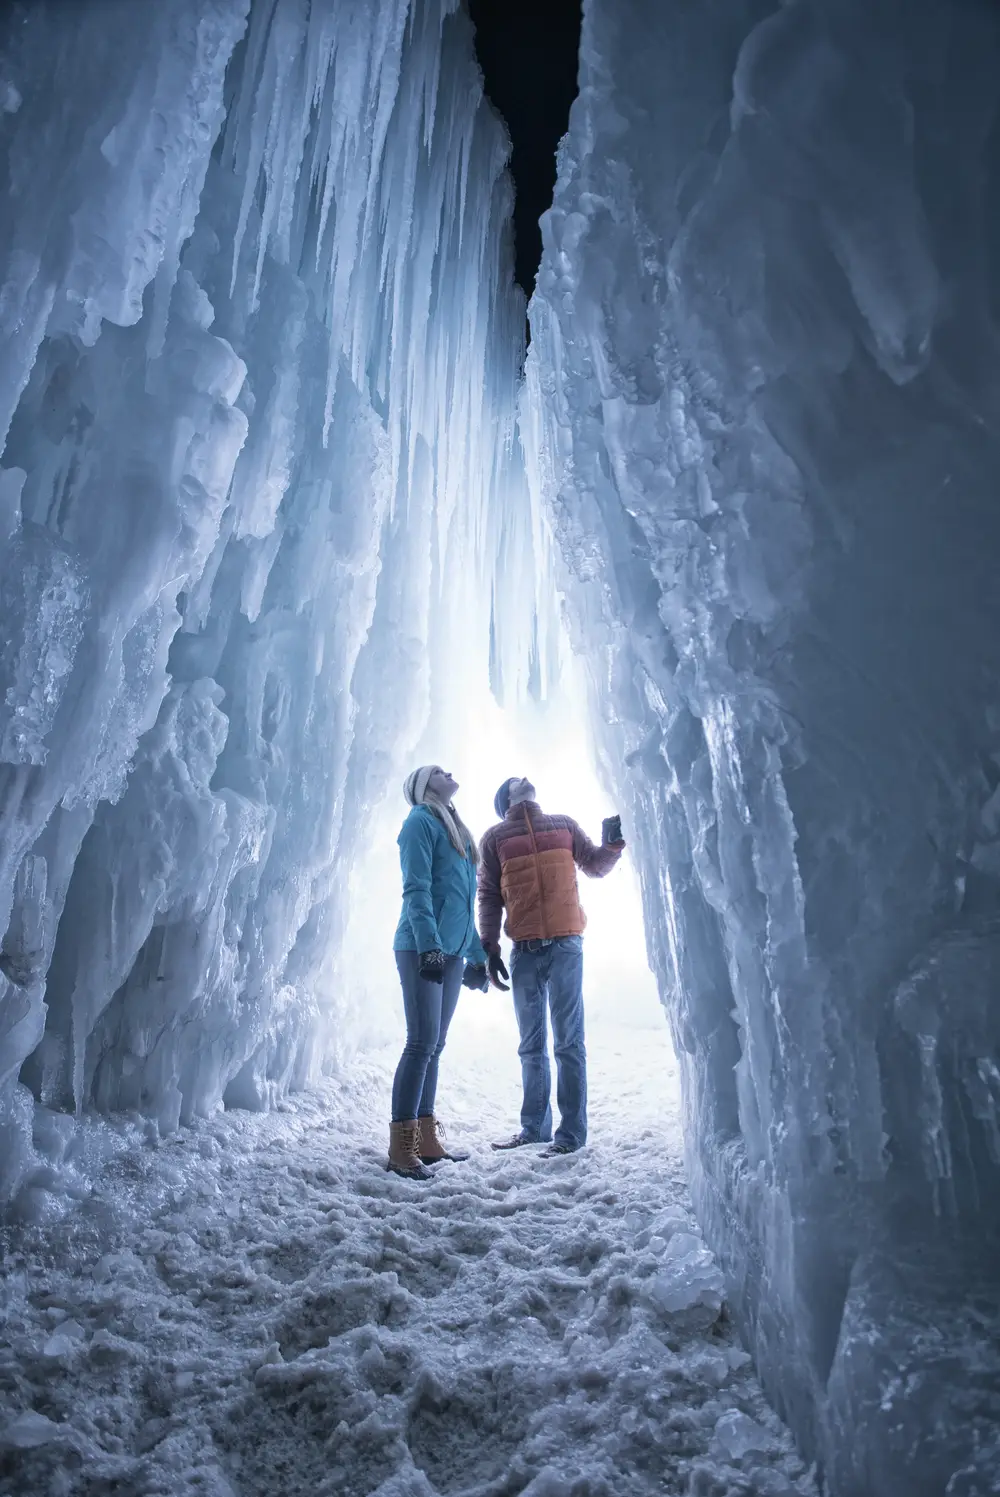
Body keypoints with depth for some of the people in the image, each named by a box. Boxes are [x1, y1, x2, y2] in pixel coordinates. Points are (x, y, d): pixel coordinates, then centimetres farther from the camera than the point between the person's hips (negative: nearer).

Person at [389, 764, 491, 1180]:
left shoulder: (456, 829, 22)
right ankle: (402, 1148, -2)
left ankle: (426, 1138, 17)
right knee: (422, 1042, -9)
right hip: (421, 948, -8)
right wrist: (429, 946, -23)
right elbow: (416, 889, -14)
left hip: (453, 952, 8)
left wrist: (477, 954, 20)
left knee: (433, 1045, 10)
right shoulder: (420, 821, -3)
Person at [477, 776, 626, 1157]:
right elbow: (488, 896, 9)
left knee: (568, 1042, -2)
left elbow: (595, 867, 18)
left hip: (565, 945, -1)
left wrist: (614, 843, -2)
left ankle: (572, 1132, 5)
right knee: (531, 1046, 10)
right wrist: (490, 949, 2)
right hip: (524, 951, 1)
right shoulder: (495, 838, 11)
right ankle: (534, 1127, 22)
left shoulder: (564, 826, 14)